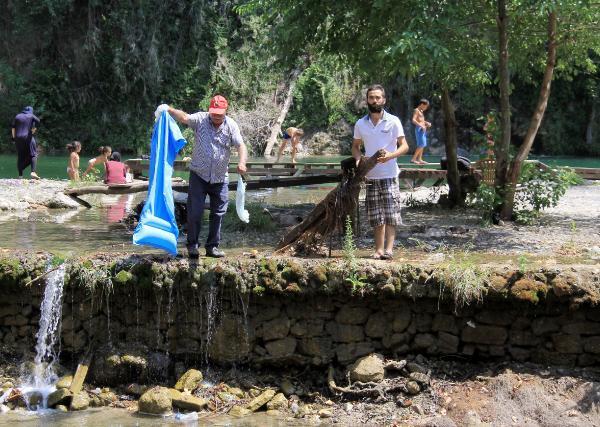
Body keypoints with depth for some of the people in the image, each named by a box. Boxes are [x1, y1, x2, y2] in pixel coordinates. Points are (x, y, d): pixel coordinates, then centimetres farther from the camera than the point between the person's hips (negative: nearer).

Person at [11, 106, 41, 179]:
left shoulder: (17, 116, 13)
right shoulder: (31, 116, 6)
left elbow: (13, 128, 5)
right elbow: (37, 121, -15)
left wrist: (14, 138, 7)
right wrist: (34, 129, -5)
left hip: (18, 138, 3)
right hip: (28, 138, -3)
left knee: (20, 157, 10)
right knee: (33, 155, 0)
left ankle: (20, 175, 5)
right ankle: (33, 172, -20)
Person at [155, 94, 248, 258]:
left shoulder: (231, 125, -4)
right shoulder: (200, 119, -7)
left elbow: (241, 145, -13)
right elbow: (184, 117, -24)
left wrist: (242, 162, -33)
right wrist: (168, 110, -44)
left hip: (220, 178, 2)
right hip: (199, 175, -2)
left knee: (218, 213, 6)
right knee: (195, 211, -3)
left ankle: (212, 246, 17)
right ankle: (192, 245, 9)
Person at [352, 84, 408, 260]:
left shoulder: (393, 121, -2)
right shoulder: (360, 124, 8)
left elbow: (404, 146, -2)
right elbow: (355, 146, 19)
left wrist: (390, 156, -20)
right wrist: (358, 159, -2)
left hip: (389, 175, -3)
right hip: (370, 176, 3)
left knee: (391, 214, -6)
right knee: (376, 216, 7)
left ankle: (389, 248, -6)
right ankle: (378, 249, 11)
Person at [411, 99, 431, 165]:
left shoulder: (421, 111, 20)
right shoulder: (416, 110, -8)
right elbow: (413, 120, -20)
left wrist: (427, 123, 15)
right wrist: (421, 126, -25)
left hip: (423, 129, 10)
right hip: (419, 129, -10)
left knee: (422, 145, 9)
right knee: (421, 144, -16)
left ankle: (419, 159, 11)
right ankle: (413, 159, -16)